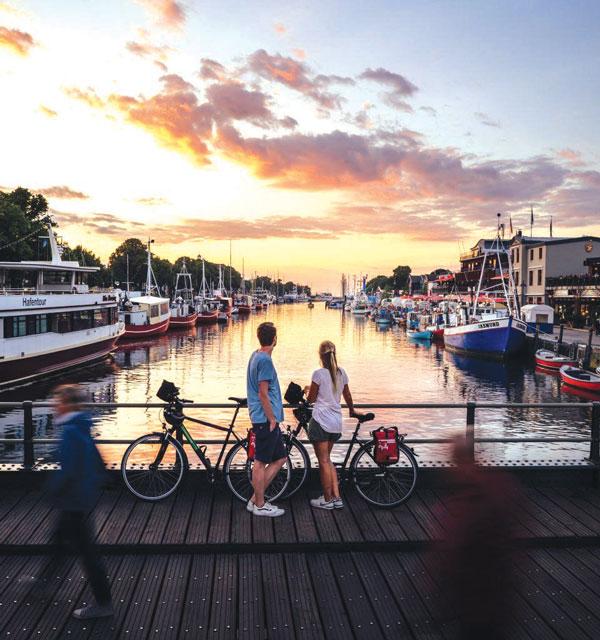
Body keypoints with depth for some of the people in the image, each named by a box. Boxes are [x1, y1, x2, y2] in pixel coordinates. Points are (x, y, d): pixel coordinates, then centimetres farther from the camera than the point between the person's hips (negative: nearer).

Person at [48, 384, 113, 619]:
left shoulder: (70, 431, -23)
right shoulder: (82, 428, 6)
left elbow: (68, 470, -27)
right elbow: (98, 463, 12)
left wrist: (54, 490, -11)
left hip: (74, 499, -9)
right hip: (85, 494, 9)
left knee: (86, 550, 1)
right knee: (63, 537, 25)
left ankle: (103, 604, 11)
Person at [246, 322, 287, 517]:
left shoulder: (255, 356, 13)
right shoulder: (265, 360, -17)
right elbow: (263, 393, -19)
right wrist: (272, 419, -13)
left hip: (263, 418, 10)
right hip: (266, 419, -10)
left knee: (280, 457, 14)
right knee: (261, 462, 1)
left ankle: (255, 498, 19)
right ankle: (259, 505, 13)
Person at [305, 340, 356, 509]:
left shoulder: (319, 373, -13)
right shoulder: (341, 373, 5)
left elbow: (311, 399, -6)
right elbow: (348, 396, 16)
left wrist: (307, 390, 16)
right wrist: (352, 411, 35)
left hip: (321, 421, -6)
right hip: (336, 422, 6)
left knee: (323, 461, 3)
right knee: (327, 459, 18)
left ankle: (328, 500, 11)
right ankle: (336, 497, 16)